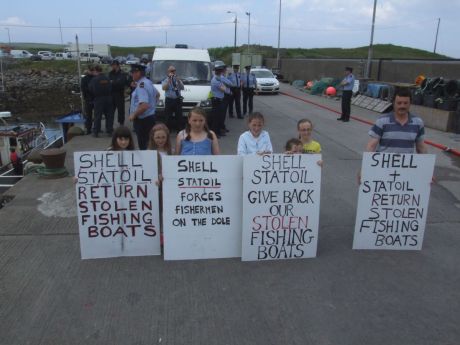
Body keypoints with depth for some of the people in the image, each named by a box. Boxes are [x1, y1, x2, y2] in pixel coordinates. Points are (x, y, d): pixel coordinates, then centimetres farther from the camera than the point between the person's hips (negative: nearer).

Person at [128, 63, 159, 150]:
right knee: (149, 144, 17)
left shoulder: (141, 85, -20)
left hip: (142, 120, -10)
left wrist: (133, 115, -19)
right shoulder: (148, 82, 10)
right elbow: (157, 94, 28)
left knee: (143, 146, -4)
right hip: (150, 117, 10)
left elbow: (144, 106, -30)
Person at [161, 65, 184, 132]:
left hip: (178, 100, 2)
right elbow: (164, 88, -15)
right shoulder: (165, 80, 5)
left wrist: (177, 79, -15)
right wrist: (169, 79, -16)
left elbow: (182, 88, -3)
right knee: (168, 117, -1)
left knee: (179, 116, 5)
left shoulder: (178, 79, 14)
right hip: (169, 100, -2)